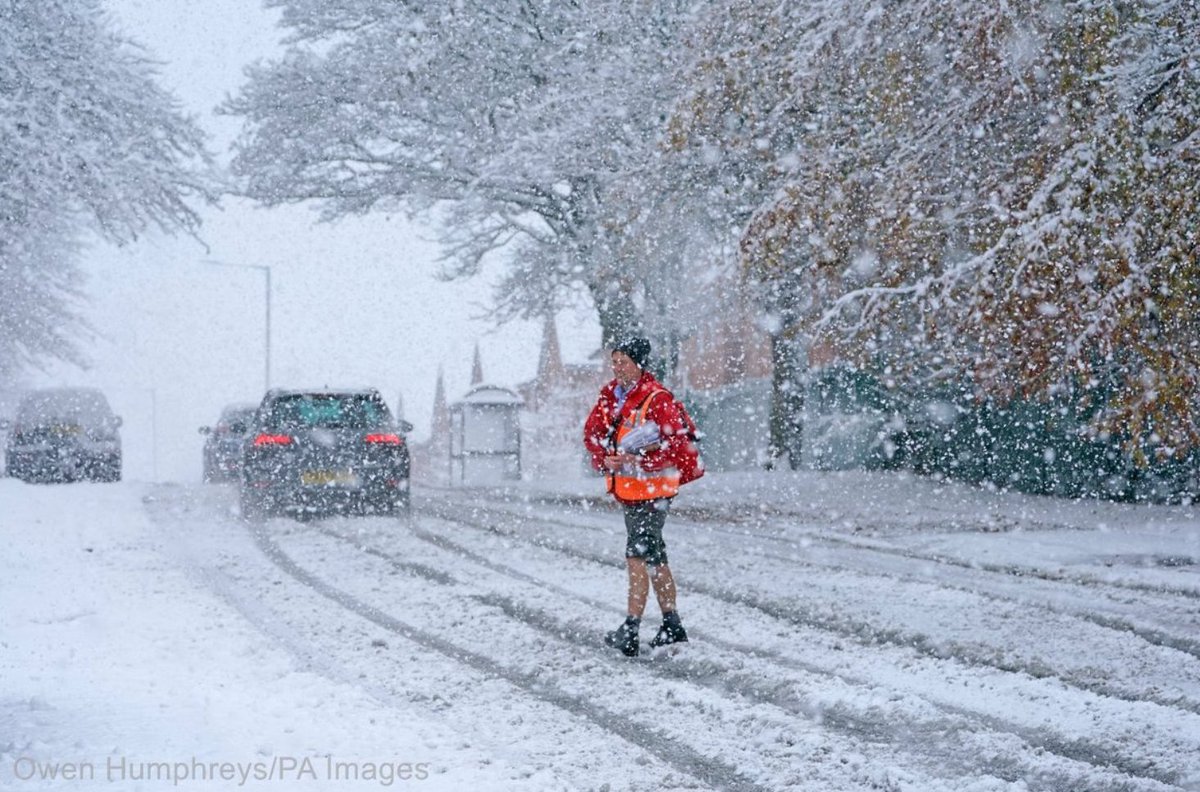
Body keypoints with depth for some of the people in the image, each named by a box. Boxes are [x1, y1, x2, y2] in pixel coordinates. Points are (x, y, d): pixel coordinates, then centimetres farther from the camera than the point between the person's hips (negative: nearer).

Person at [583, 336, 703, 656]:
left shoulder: (658, 399, -16)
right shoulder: (609, 396, 6)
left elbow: (677, 443, -20)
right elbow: (592, 431, 11)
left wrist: (642, 460, -29)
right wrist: (605, 459, -8)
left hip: (653, 489, -9)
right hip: (627, 489, 9)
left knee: (637, 555, -15)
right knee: (654, 557, 15)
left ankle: (630, 631, -17)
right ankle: (672, 625, 25)